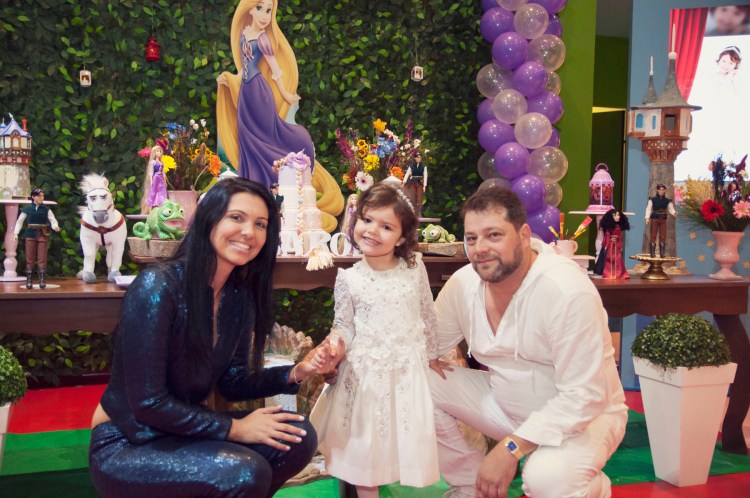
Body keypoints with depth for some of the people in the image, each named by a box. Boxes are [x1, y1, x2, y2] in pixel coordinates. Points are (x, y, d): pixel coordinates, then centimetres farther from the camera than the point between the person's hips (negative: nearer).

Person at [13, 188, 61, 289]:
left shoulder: (46, 210, 3)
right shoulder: (27, 209, 2)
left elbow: (53, 221, -4)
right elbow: (19, 221, 6)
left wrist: (55, 226, -25)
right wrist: (16, 233, -4)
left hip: (43, 235, 0)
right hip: (31, 235, 0)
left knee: (42, 259, -2)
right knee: (30, 259, 2)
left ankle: (42, 281, 0)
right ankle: (29, 281, 6)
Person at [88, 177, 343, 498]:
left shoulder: (240, 295, -1)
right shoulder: (157, 286, -23)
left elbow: (232, 383, 6)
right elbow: (148, 402, -23)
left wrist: (296, 373, -10)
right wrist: (233, 427, -18)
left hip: (183, 432, 7)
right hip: (124, 446, -7)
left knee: (298, 438, -7)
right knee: (245, 471, -28)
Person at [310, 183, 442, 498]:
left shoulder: (415, 269, -4)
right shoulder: (349, 278, -6)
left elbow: (428, 316, 6)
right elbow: (344, 325, 0)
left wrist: (432, 356, 11)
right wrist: (334, 344, -20)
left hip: (409, 369, 1)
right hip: (365, 371, 0)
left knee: (408, 439, 9)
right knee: (365, 442, 10)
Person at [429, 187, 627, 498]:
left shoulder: (567, 291, -28)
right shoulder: (463, 283, -9)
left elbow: (582, 397, -27)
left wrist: (512, 447, -29)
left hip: (581, 415, -6)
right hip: (505, 401, 6)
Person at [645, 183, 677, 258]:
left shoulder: (667, 201, 6)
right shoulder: (652, 200, 1)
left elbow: (671, 209, 0)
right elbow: (648, 209, -4)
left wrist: (674, 213, -23)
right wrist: (647, 218, -17)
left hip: (663, 220, 2)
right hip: (654, 219, -2)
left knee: (663, 236, 0)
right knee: (653, 236, -4)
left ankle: (662, 253, 4)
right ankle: (652, 253, -1)